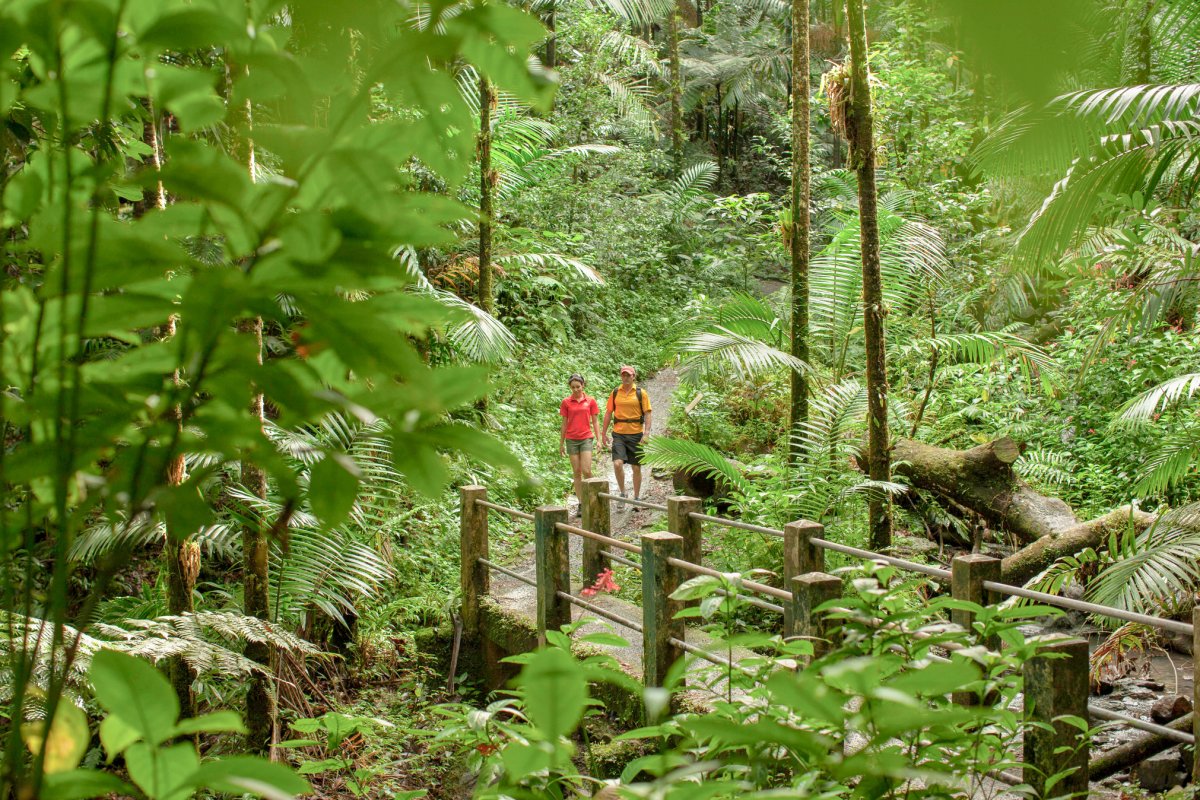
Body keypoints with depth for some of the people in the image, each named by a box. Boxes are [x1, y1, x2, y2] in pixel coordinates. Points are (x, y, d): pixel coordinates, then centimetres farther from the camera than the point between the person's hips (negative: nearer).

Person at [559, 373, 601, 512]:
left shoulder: (590, 401, 3)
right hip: (571, 440, 1)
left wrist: (599, 439, 0)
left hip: (586, 438, -1)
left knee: (586, 471, -11)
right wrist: (561, 443, 8)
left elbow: (595, 421, 6)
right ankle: (581, 504, 7)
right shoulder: (566, 402, 3)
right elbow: (564, 423, 7)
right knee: (576, 472, 3)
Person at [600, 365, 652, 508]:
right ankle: (623, 493, 3)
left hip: (636, 434, -1)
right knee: (617, 463, -15)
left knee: (636, 468, 6)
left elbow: (647, 414, -2)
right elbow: (608, 413, 10)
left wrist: (646, 433, -13)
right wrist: (604, 433, 8)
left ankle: (637, 497, 19)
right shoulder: (615, 393, 7)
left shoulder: (641, 393, 1)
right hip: (619, 434, 1)